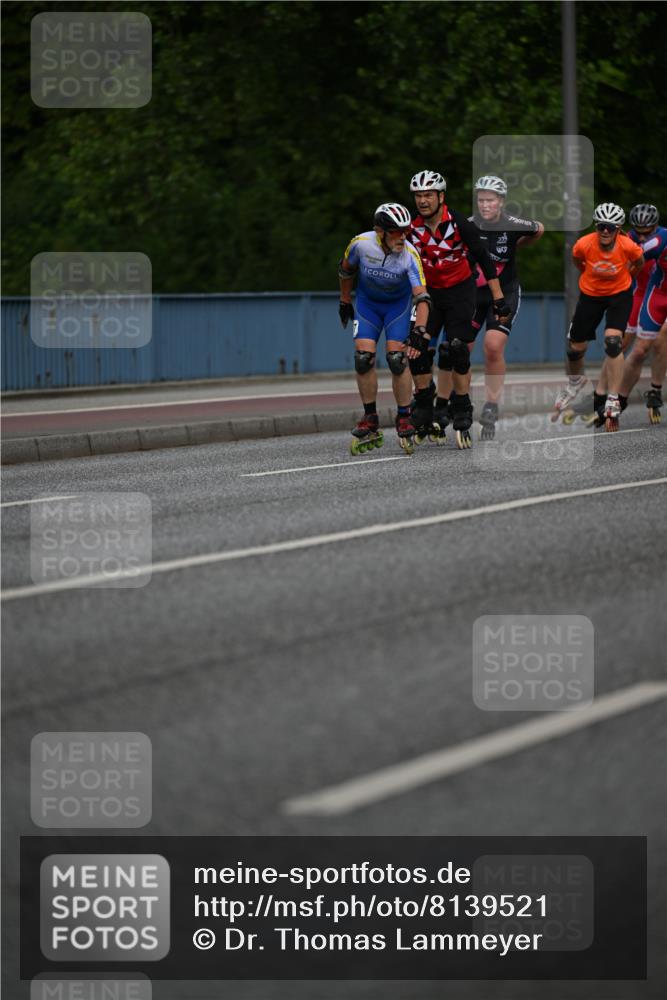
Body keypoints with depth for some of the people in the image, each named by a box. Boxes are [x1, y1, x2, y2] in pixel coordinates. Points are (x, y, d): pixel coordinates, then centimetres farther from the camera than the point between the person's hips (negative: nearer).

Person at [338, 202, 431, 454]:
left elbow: (421, 296, -32)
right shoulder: (361, 244, -24)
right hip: (367, 302, 2)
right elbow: (346, 270, -2)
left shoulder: (409, 255, -29)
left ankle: (404, 420, -1)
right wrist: (345, 301, 9)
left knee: (397, 360, -15)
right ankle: (370, 423, 1)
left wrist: (419, 329, -46)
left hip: (399, 303, -2)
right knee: (363, 358, -11)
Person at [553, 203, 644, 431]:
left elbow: (639, 262, -1)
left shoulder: (628, 247, -26)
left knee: (613, 342, -23)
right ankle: (575, 382, 45)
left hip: (619, 295, -2)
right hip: (590, 295, 2)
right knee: (576, 347, 10)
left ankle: (613, 401, -15)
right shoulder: (584, 245, -26)